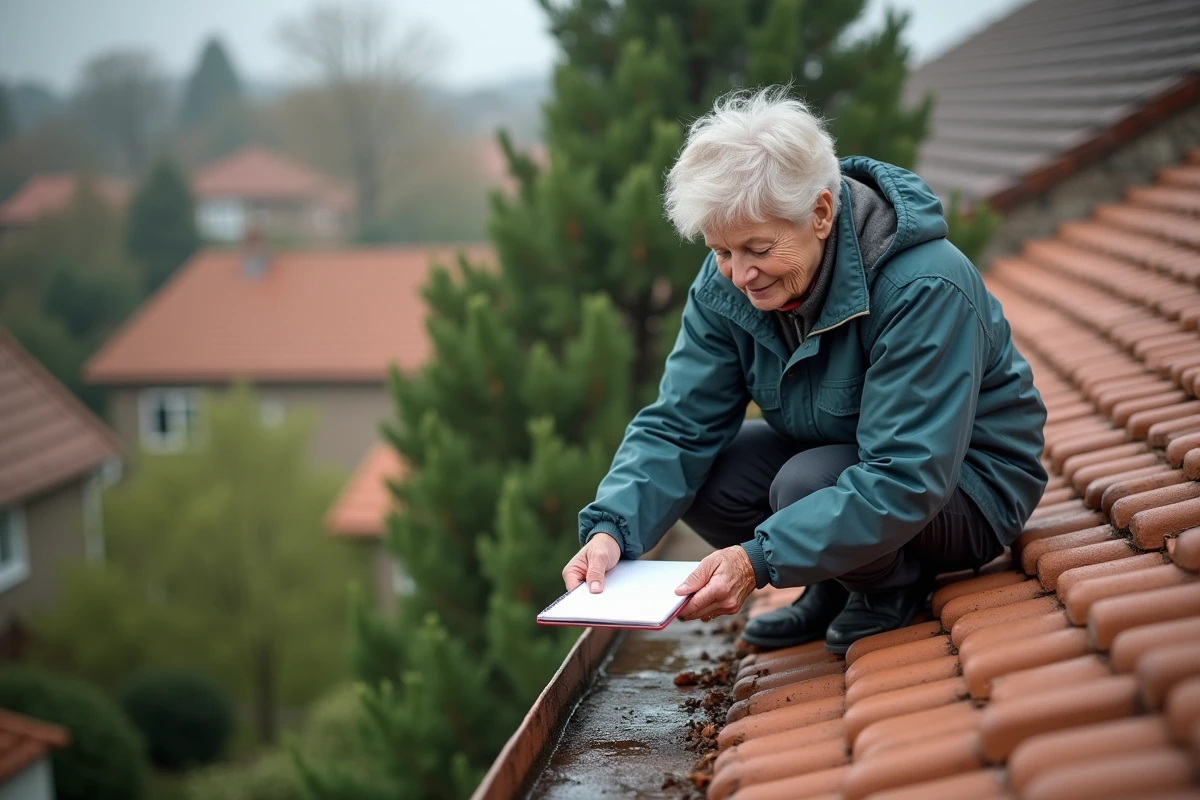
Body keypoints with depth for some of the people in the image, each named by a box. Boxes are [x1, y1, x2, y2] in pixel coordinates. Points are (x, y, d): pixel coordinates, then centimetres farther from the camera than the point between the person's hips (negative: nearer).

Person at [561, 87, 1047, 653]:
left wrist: (760, 559, -45)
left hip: (966, 485, -6)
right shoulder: (726, 285, -12)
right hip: (833, 457, 7)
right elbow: (677, 426, -12)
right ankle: (838, 582, 7)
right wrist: (610, 529, -32)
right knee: (694, 476, -15)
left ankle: (897, 582, -1)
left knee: (809, 485, -33)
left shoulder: (924, 289, -32)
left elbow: (906, 479, -37)